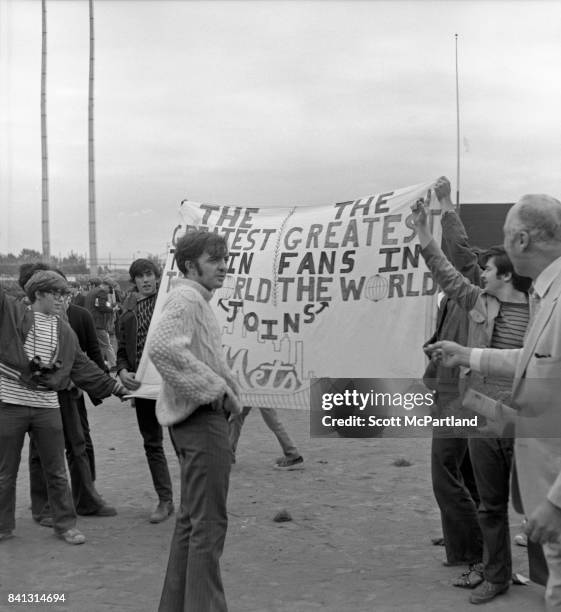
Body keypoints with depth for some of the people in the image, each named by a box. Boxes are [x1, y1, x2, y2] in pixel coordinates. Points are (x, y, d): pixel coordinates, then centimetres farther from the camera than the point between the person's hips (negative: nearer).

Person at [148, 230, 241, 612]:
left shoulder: (196, 300, 20)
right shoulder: (186, 298, -13)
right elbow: (163, 348, -30)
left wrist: (227, 388, 13)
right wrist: (216, 388, -24)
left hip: (201, 416, 11)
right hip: (201, 416, -11)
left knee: (191, 517, 17)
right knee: (209, 520, -7)